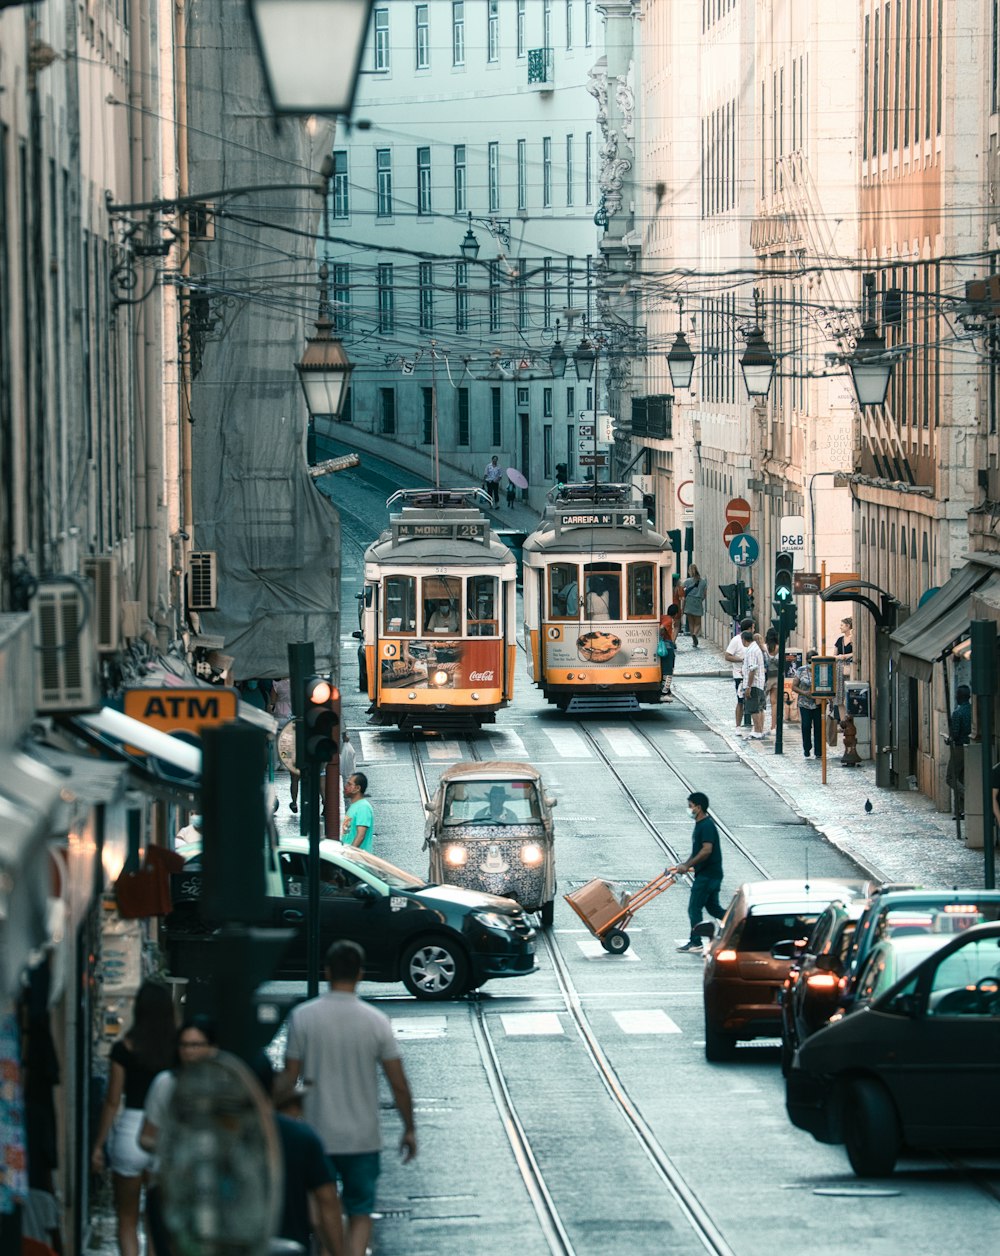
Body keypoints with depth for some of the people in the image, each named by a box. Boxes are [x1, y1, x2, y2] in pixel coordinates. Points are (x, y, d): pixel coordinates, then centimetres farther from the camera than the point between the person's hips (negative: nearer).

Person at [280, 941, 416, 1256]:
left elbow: (289, 1078, -6)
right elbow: (399, 1085, -4)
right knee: (360, 1213, 10)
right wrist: (409, 1129, 9)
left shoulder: (302, 1017, -8)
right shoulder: (376, 1022, -6)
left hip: (316, 1135, 0)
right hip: (363, 1137, 0)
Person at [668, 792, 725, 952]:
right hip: (712, 874, 10)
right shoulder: (700, 825, 15)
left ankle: (695, 943, 2)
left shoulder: (707, 826, -17)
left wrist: (687, 866, -21)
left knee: (694, 908, -4)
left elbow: (706, 850, -26)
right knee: (713, 908, 14)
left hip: (707, 875, -10)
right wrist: (683, 865, 14)